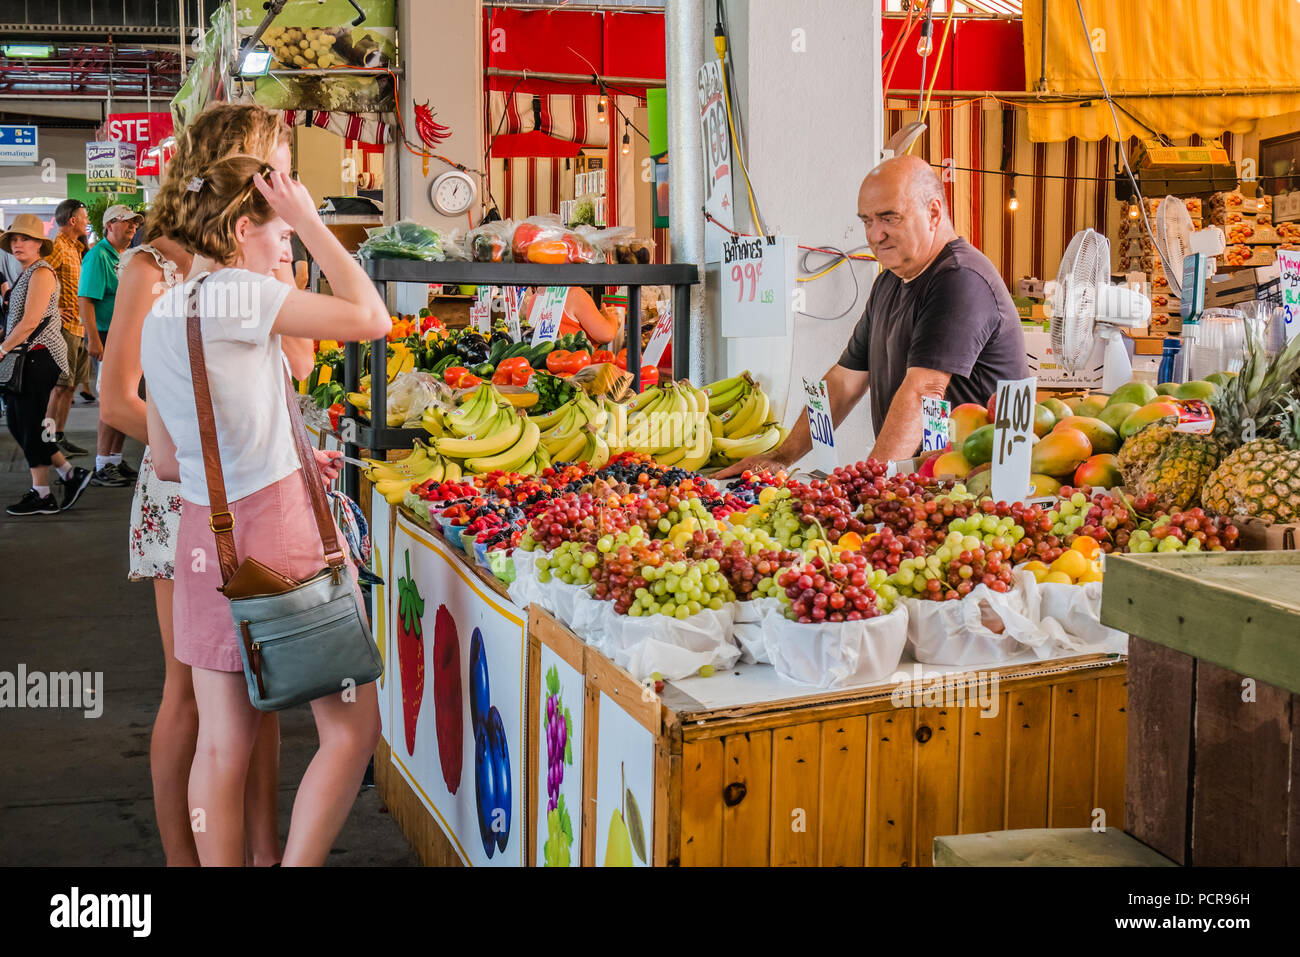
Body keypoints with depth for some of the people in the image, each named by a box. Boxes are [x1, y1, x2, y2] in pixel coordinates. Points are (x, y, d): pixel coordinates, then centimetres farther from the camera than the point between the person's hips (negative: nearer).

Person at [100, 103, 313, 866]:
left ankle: (266, 850, 20)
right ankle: (183, 859, 14)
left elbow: (300, 363, -1)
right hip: (188, 497, -5)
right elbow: (117, 401, -10)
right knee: (194, 687, 1)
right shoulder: (154, 266, -6)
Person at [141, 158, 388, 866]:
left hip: (203, 534, 8)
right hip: (278, 523, -8)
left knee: (224, 742, 11)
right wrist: (309, 222, -5)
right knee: (352, 728, 3)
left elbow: (167, 461, 17)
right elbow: (371, 319, -13)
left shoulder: (161, 314, 14)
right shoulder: (236, 292, -11)